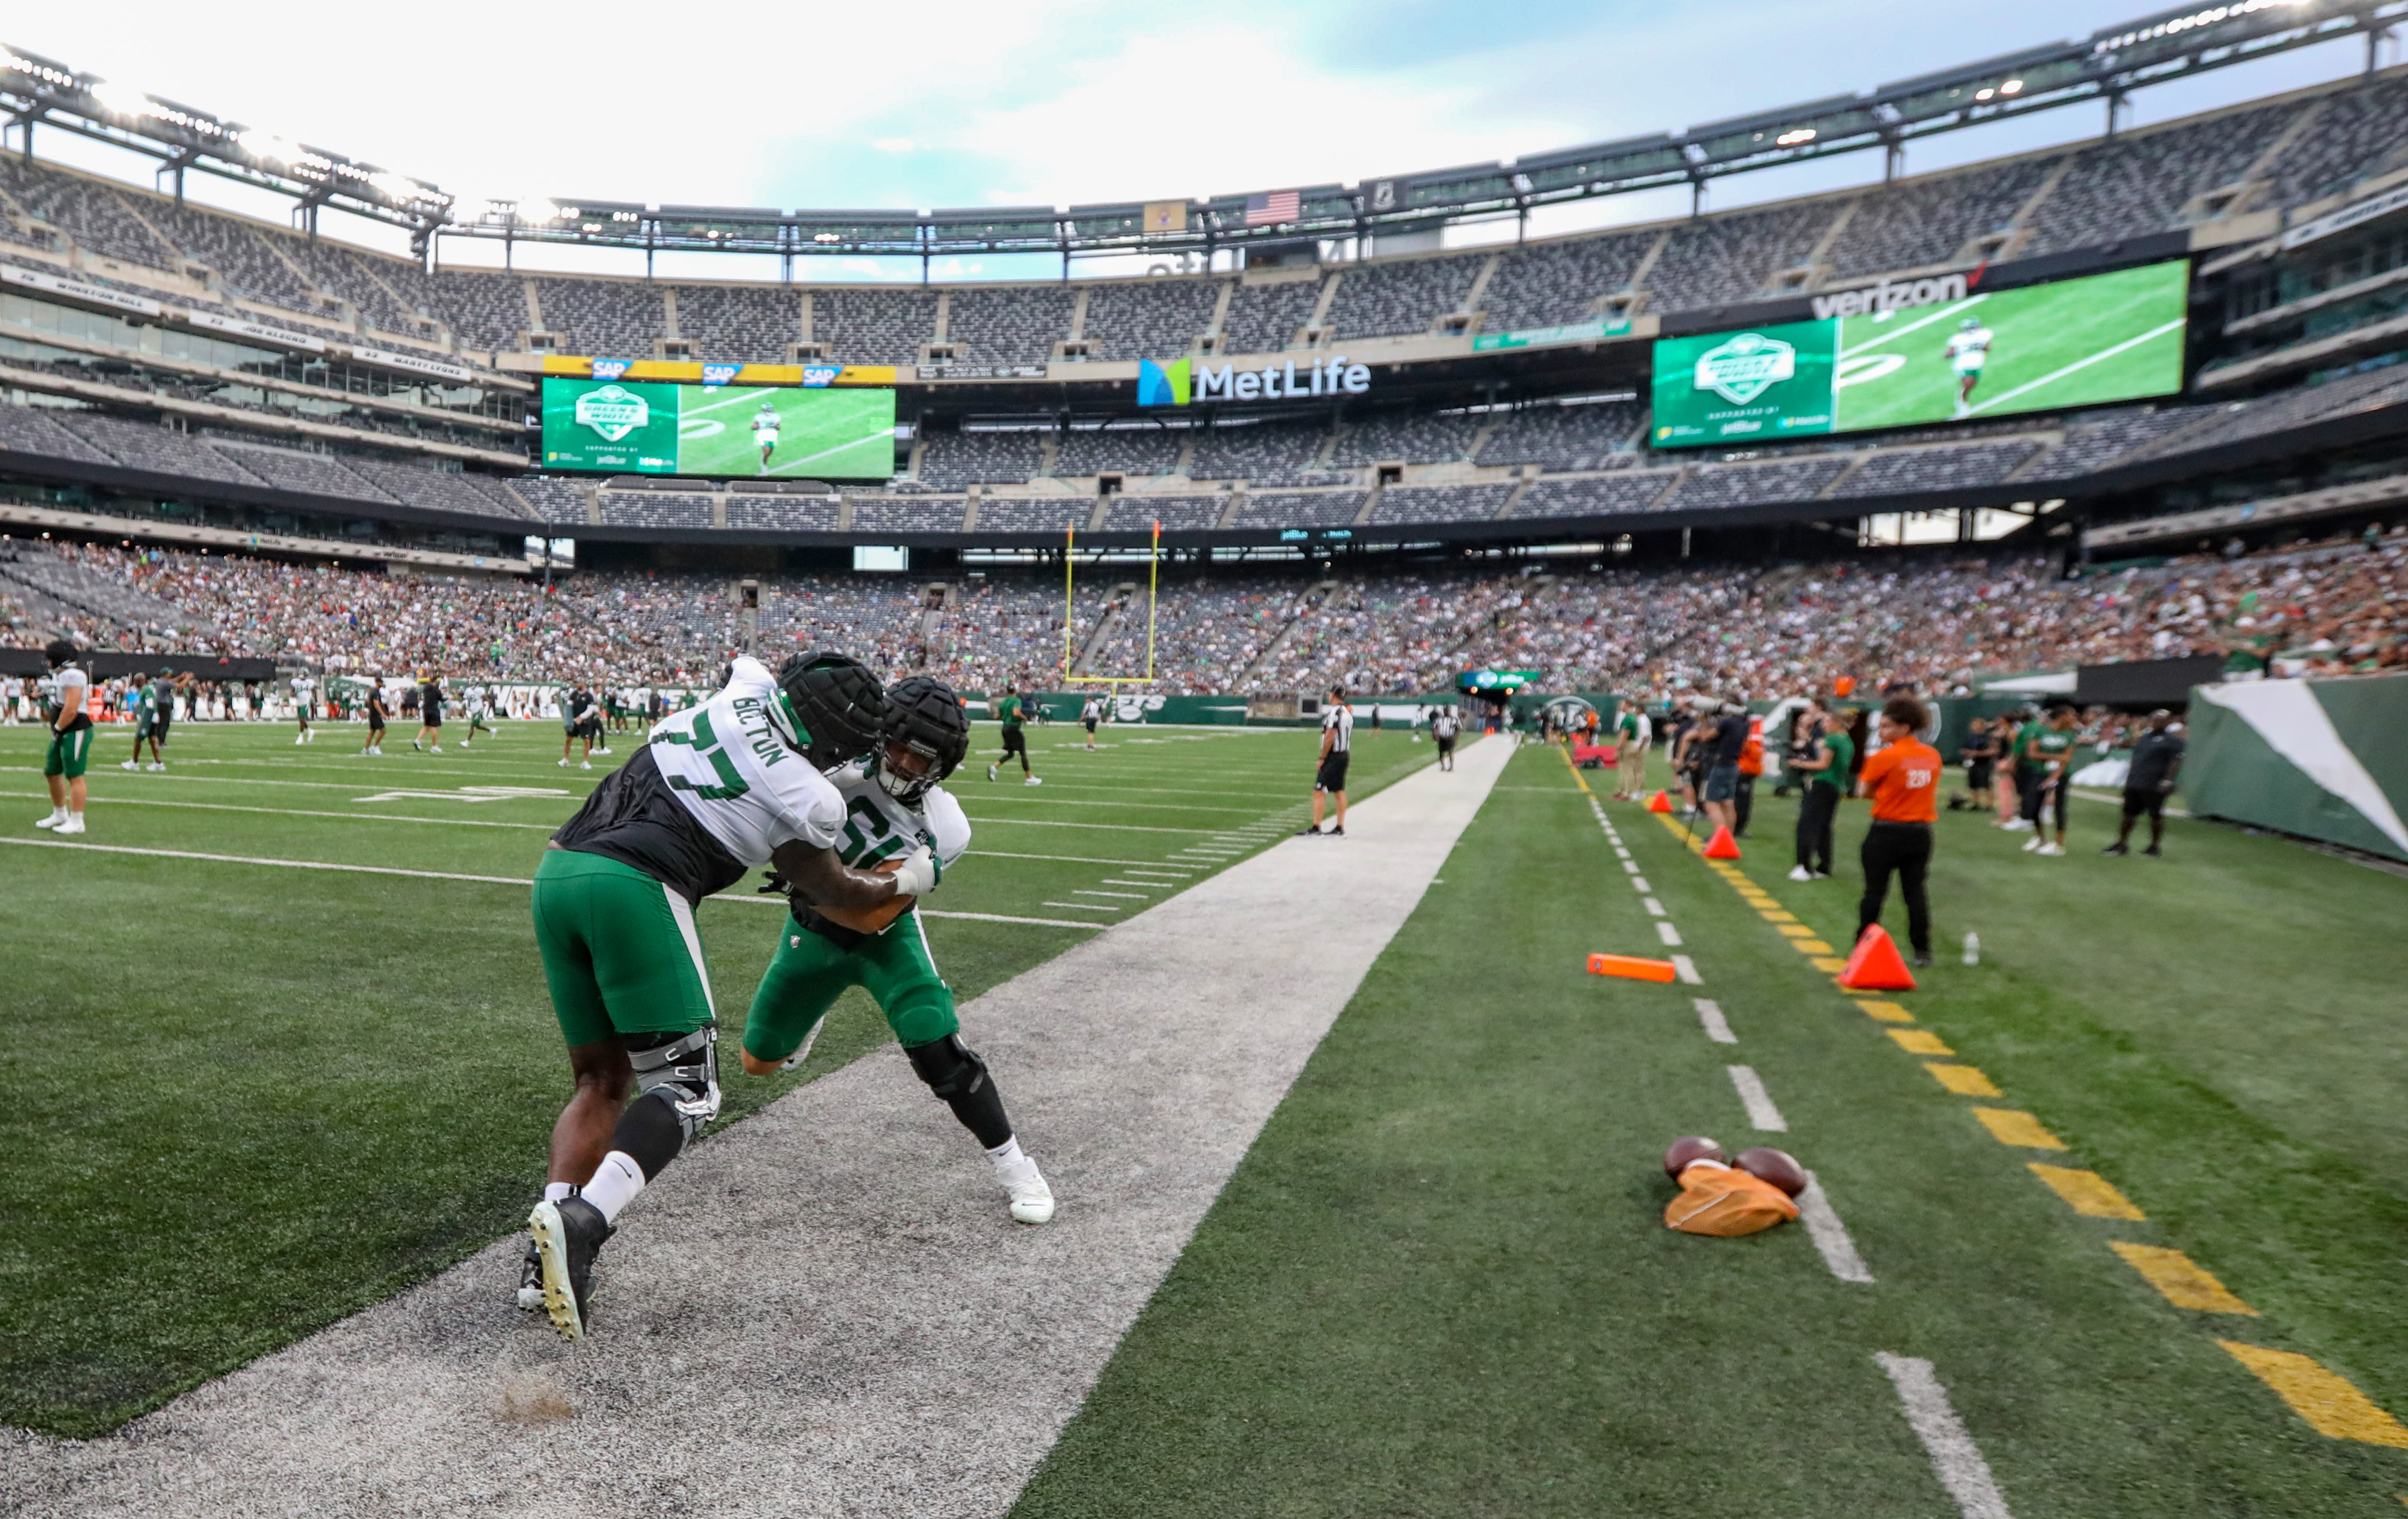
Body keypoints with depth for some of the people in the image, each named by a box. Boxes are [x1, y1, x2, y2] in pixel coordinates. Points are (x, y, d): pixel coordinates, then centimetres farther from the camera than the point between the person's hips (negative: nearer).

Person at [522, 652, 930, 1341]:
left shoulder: (744, 691, 11)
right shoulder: (808, 802, -2)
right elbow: (831, 891, 19)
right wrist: (908, 883, 34)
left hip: (558, 870, 8)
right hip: (633, 888, -8)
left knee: (600, 1080, 17)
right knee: (685, 1090, 3)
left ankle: (548, 1254, 7)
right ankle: (584, 1221, -19)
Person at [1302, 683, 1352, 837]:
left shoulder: (1334, 712, -16)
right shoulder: (1348, 712, 12)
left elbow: (1330, 738, -20)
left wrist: (1322, 758, -15)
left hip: (1332, 756, -9)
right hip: (1344, 755, 9)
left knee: (1319, 792, -7)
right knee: (1340, 792, 12)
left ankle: (1315, 828, -9)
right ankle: (1340, 828, 14)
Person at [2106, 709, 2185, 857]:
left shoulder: (2173, 740, -4)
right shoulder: (2144, 738, 19)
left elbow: (2176, 762, -13)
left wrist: (2167, 781, -21)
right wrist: (2129, 779, 20)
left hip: (2154, 787, -7)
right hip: (2134, 783, 7)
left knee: (2156, 816, 2)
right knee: (2129, 814, 9)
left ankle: (2155, 846, 13)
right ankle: (2122, 844, 17)